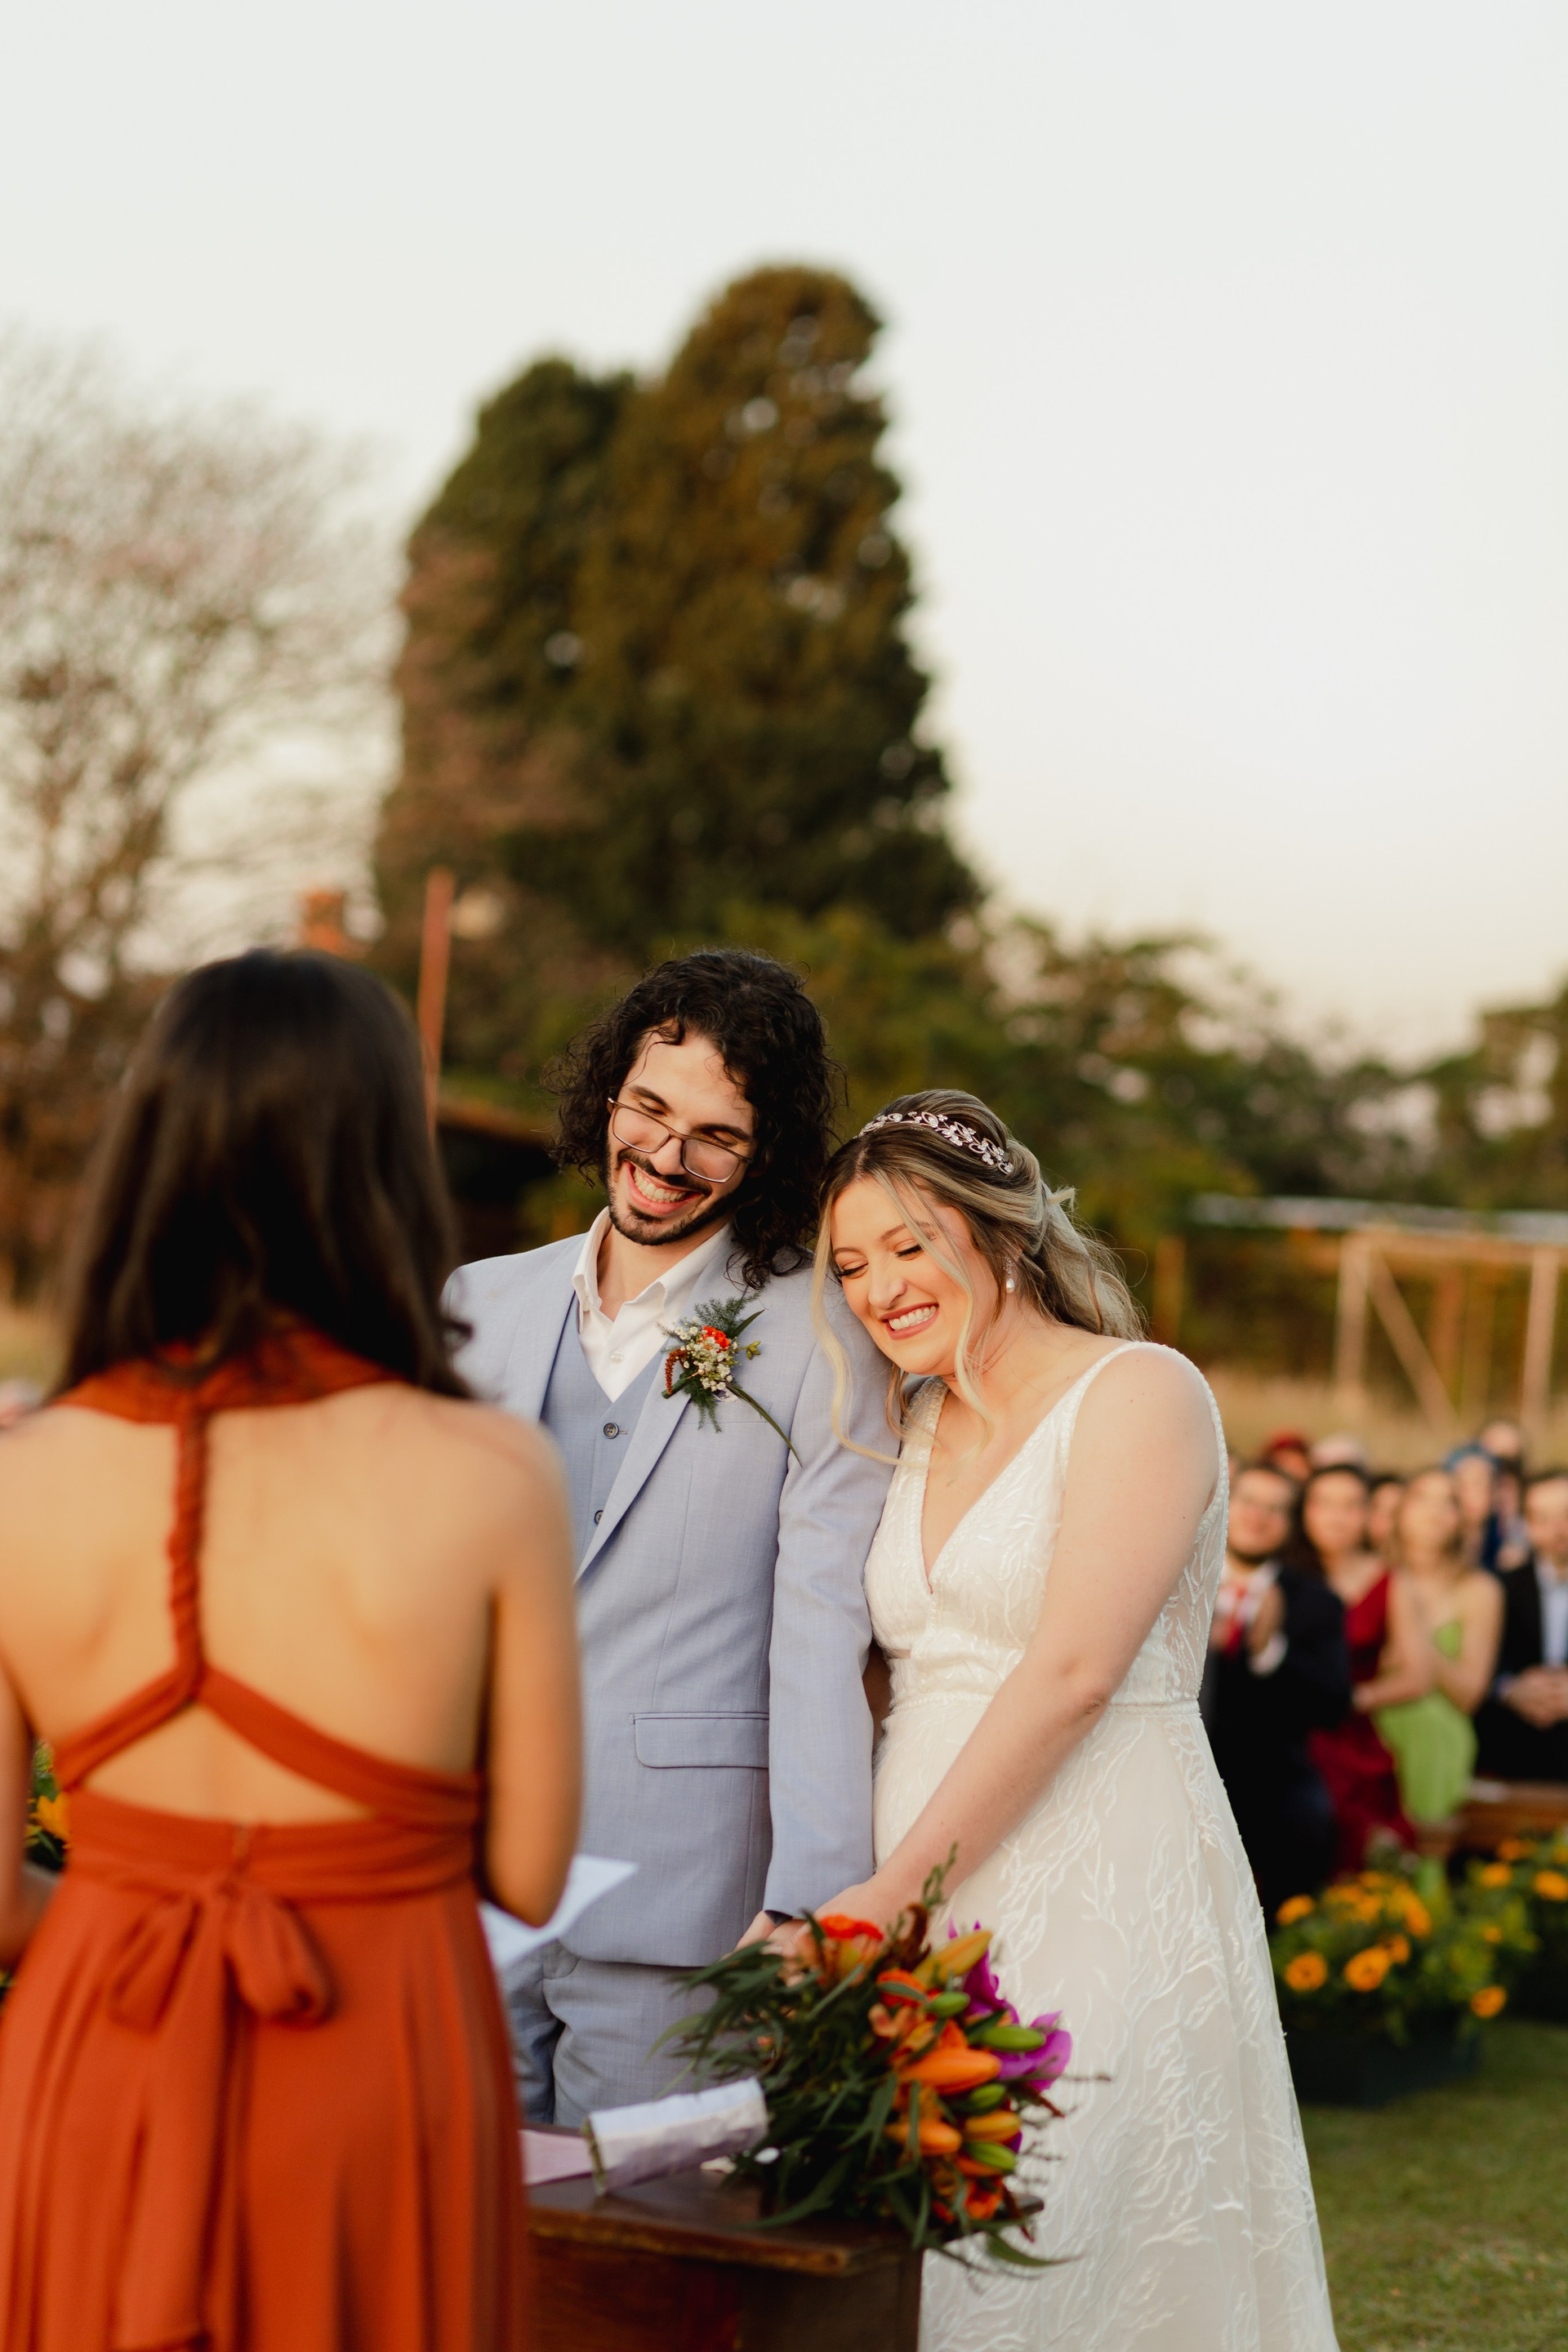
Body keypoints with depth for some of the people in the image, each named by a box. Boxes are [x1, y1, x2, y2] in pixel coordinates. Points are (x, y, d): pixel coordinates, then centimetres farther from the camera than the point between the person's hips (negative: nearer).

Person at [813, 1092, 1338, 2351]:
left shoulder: (1139, 1393, -5)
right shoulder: (913, 1424, 16)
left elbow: (1075, 1670, -15)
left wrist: (895, 1886, -17)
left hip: (1100, 1902, -6)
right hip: (923, 1913, 6)